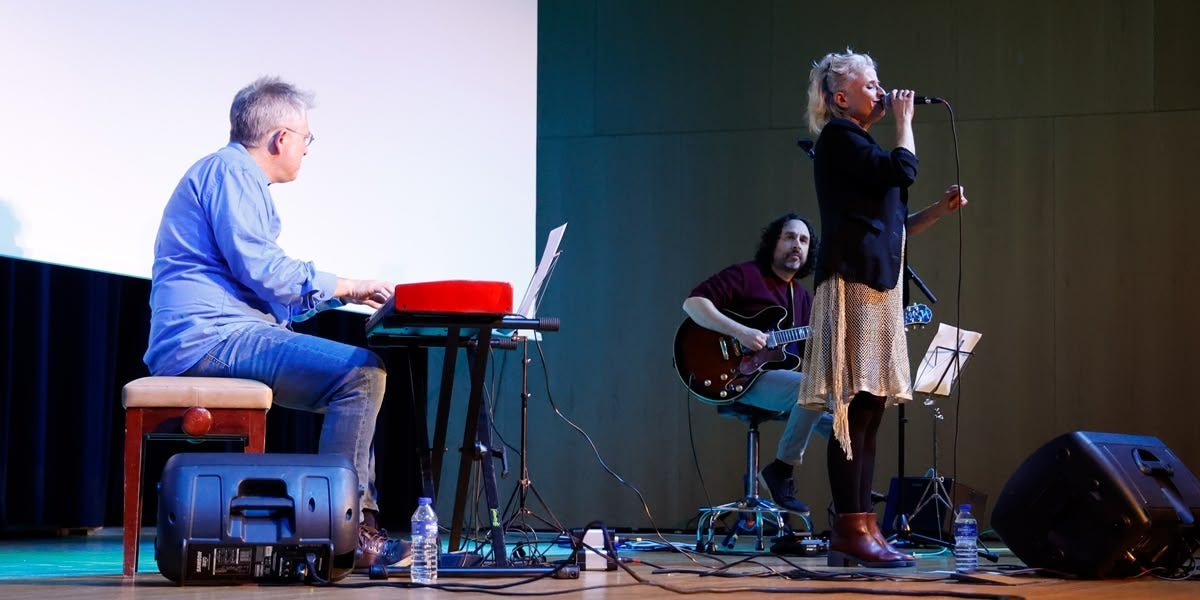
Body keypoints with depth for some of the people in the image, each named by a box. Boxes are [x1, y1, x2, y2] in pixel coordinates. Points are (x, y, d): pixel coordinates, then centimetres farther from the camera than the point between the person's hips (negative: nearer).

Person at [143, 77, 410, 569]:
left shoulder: (239, 175, 27)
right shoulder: (230, 170, -6)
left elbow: (264, 291, 29)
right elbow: (259, 267, -16)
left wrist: (346, 294, 27)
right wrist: (345, 286, -6)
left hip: (218, 336, 11)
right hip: (208, 334, -11)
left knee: (362, 377, 13)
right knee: (361, 372, -21)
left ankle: (365, 518, 3)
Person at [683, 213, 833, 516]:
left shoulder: (803, 298, 19)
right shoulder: (745, 275, -3)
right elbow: (693, 303, -15)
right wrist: (740, 332, -25)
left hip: (778, 375, 8)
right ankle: (780, 471, -17)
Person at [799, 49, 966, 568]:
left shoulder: (859, 145, 25)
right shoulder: (838, 136, -2)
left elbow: (891, 226, 26)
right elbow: (903, 170, -14)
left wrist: (940, 210, 15)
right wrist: (904, 122, 1)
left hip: (876, 287, 10)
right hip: (853, 283, -10)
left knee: (869, 412, 5)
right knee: (855, 410, -13)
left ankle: (857, 531, 4)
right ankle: (851, 530, -15)